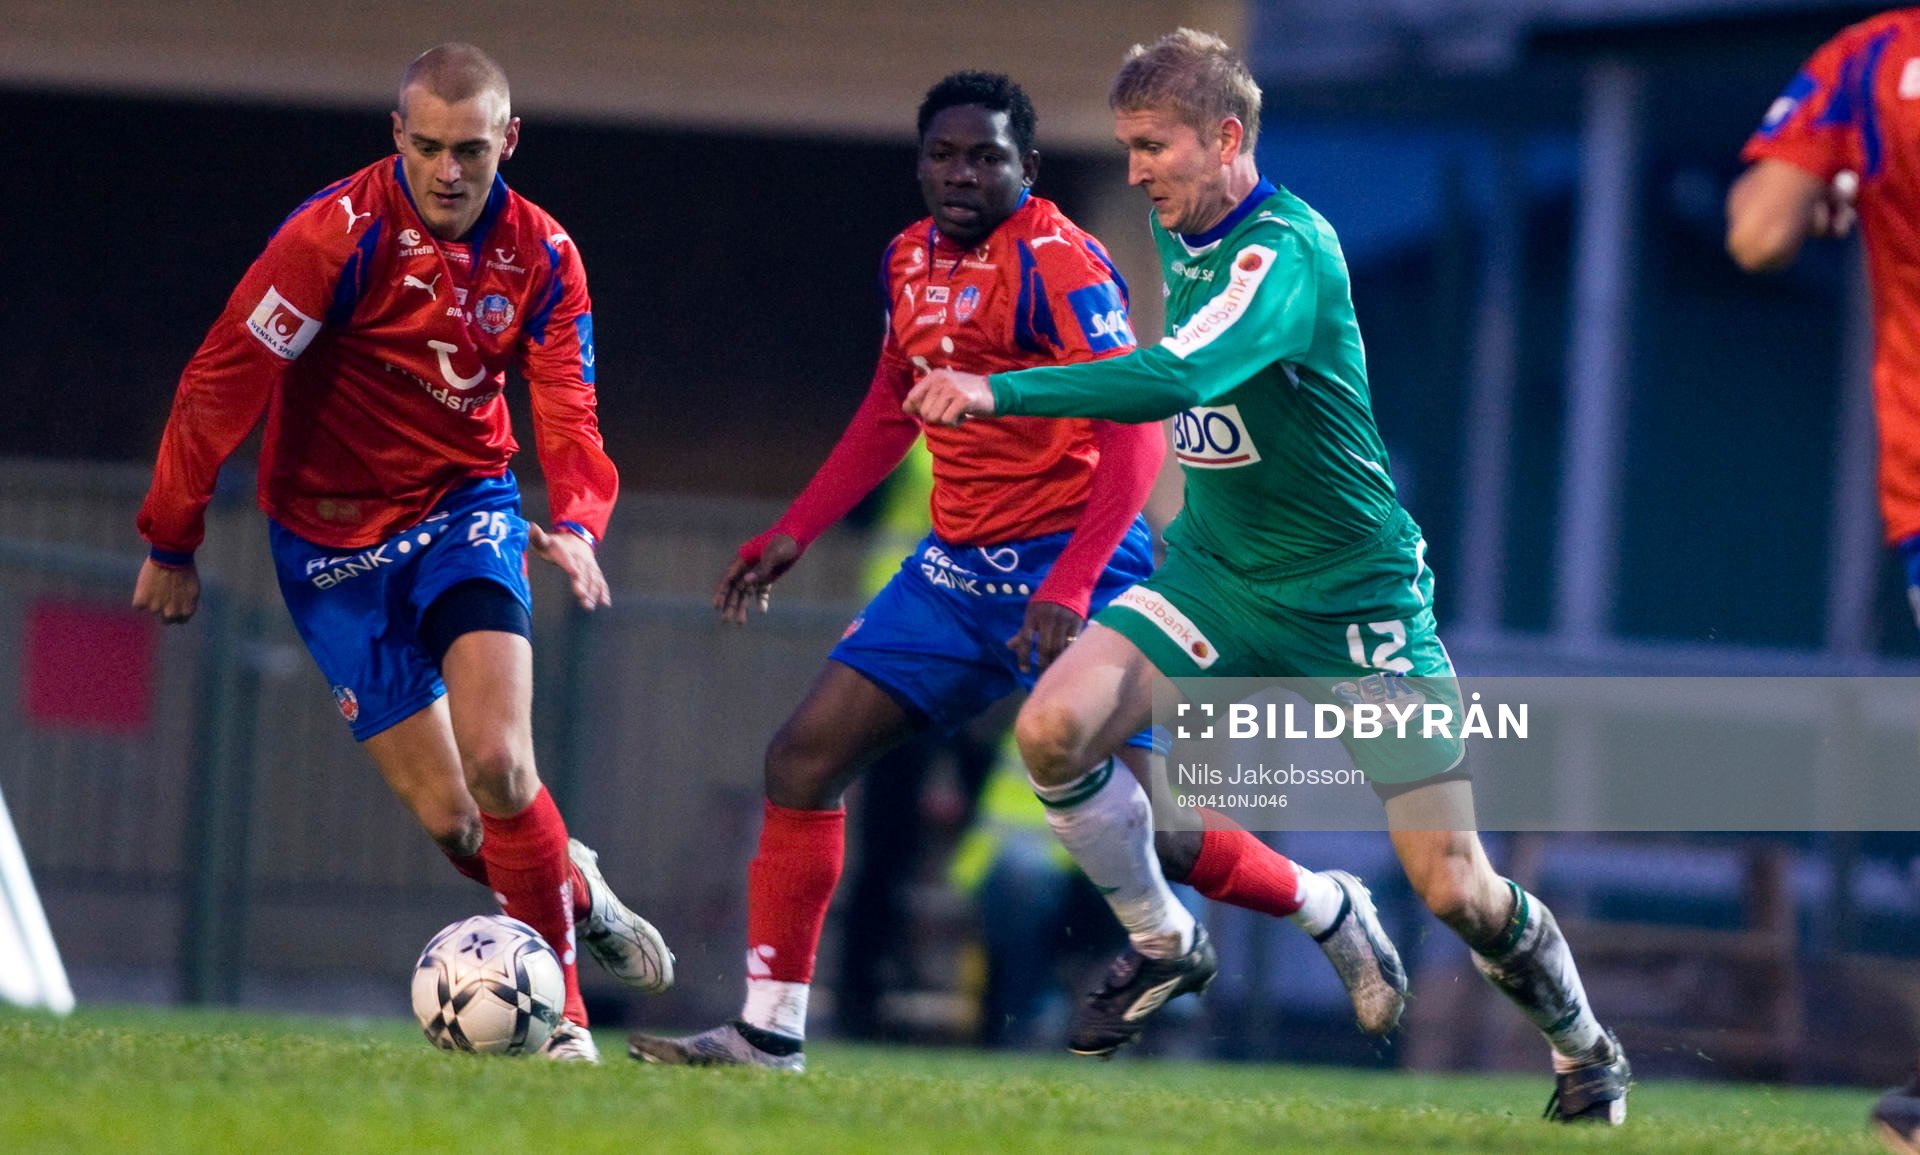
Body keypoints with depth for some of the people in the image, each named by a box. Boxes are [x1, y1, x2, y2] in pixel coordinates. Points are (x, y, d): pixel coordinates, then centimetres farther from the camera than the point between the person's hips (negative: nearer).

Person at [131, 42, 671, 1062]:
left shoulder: (540, 257, -6)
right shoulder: (338, 234, -19)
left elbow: (568, 417, -8)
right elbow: (222, 384, -15)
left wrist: (575, 523, -29)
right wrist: (171, 540, -12)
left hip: (465, 507, 2)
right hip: (335, 537, -2)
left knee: (497, 763, -19)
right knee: (449, 820, -6)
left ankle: (560, 1013, -5)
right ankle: (573, 890, 25)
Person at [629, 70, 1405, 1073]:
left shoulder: (1057, 263, -16)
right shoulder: (910, 260, 9)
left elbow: (1135, 434, -23)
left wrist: (1069, 587, -31)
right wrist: (792, 533, 20)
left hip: (1073, 570, -7)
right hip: (956, 570, 7)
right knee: (803, 757, -2)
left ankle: (1329, 910, 18)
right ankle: (767, 1036, 2)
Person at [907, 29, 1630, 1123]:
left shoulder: (1287, 251, -24)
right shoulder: (1182, 234, 3)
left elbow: (1179, 377, -41)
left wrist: (1000, 392, -45)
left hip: (1354, 596, -7)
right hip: (1217, 575, 7)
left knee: (1454, 888, -7)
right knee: (1054, 728, -18)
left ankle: (1586, 1047, 21)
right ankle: (1162, 943, 6)